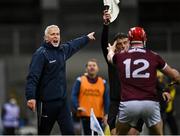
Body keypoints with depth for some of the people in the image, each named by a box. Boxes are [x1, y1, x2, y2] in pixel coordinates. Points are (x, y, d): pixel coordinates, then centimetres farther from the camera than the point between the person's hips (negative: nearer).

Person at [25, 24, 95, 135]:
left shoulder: (63, 50, 12)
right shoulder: (41, 54, -11)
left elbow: (73, 45, 37)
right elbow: (33, 76, -20)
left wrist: (87, 38, 52)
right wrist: (31, 97, -31)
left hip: (63, 101, 7)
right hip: (47, 102, -7)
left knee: (69, 131, -3)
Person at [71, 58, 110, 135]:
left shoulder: (103, 82, 10)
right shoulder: (80, 81, 4)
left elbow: (106, 99, 7)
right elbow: (74, 95, -1)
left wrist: (106, 114, -1)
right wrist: (77, 107, -17)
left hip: (98, 116, 2)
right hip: (85, 115, -2)